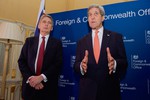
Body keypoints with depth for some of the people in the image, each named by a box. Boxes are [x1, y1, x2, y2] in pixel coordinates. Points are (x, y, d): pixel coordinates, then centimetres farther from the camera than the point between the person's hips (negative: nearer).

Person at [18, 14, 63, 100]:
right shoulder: (29, 41, 10)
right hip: (29, 85, 2)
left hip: (48, 87, -1)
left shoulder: (57, 43, 5)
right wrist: (30, 78, -11)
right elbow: (21, 61, 3)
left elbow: (58, 63, -6)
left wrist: (42, 77, -16)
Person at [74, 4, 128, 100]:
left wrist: (115, 64, -24)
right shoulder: (82, 41, 6)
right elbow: (76, 65, 3)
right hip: (87, 90, 2)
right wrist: (81, 66, -19)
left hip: (110, 89, -1)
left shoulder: (116, 37, 0)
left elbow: (124, 62, -3)